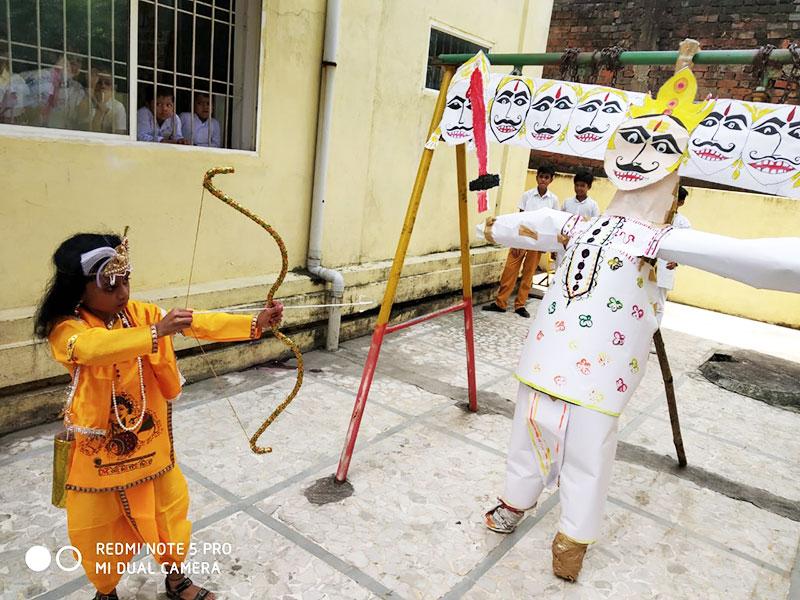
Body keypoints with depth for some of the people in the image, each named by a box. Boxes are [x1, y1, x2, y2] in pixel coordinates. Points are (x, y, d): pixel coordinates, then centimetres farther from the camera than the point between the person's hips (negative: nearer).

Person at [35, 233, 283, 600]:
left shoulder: (141, 313, -6)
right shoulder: (66, 329, -18)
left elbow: (198, 324, -18)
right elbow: (95, 346, -41)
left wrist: (254, 323, -30)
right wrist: (156, 332, -53)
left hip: (151, 440, 4)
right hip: (99, 448, -3)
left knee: (169, 511, 18)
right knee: (100, 529, 15)